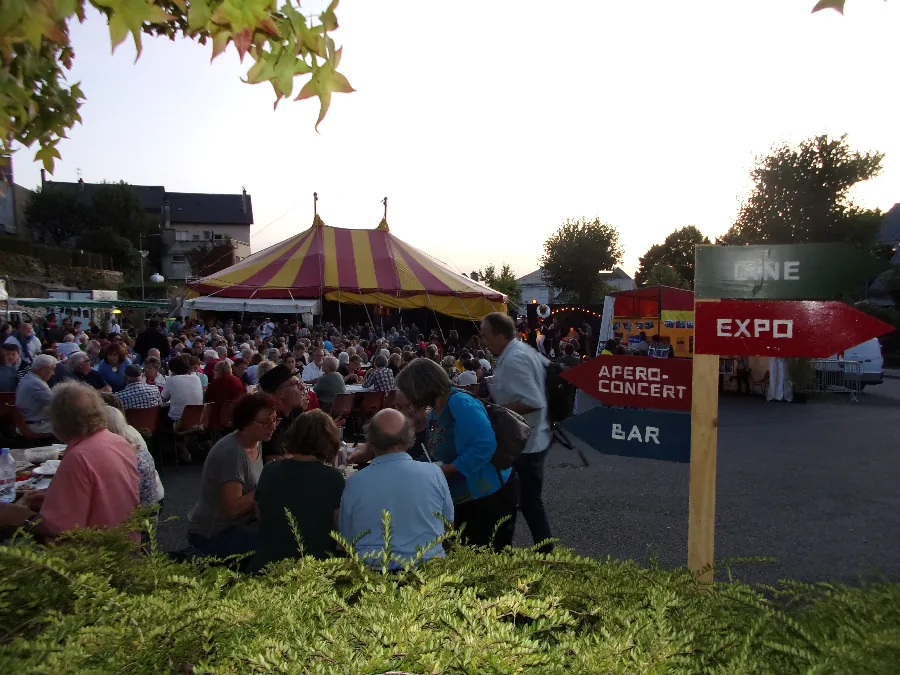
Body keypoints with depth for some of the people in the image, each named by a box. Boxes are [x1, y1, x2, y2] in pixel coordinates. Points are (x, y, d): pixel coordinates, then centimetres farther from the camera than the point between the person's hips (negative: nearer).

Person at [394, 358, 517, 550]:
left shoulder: (459, 402, -24)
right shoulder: (435, 411, 6)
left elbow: (485, 445, -33)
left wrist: (446, 469, -26)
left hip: (490, 495, -9)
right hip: (462, 498, 9)